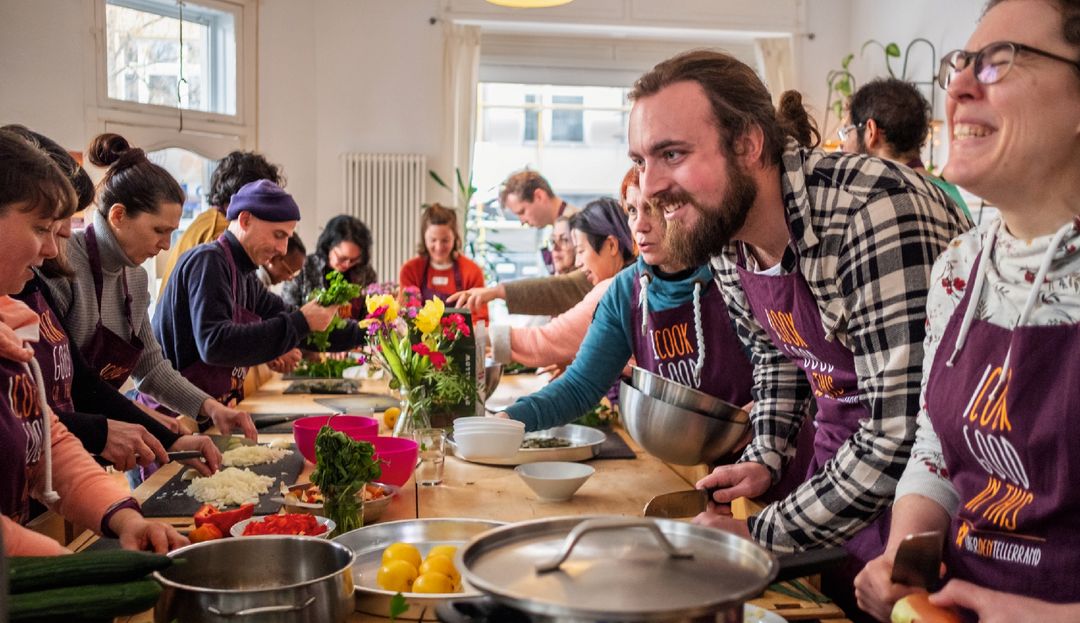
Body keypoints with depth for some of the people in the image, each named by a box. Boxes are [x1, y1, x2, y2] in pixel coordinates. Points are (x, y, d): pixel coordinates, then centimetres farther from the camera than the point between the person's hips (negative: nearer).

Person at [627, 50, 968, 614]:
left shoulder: (872, 213, -32)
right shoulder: (721, 230, -6)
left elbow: (904, 431, -33)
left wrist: (763, 534, -24)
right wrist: (765, 459, 1)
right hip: (841, 459, 7)